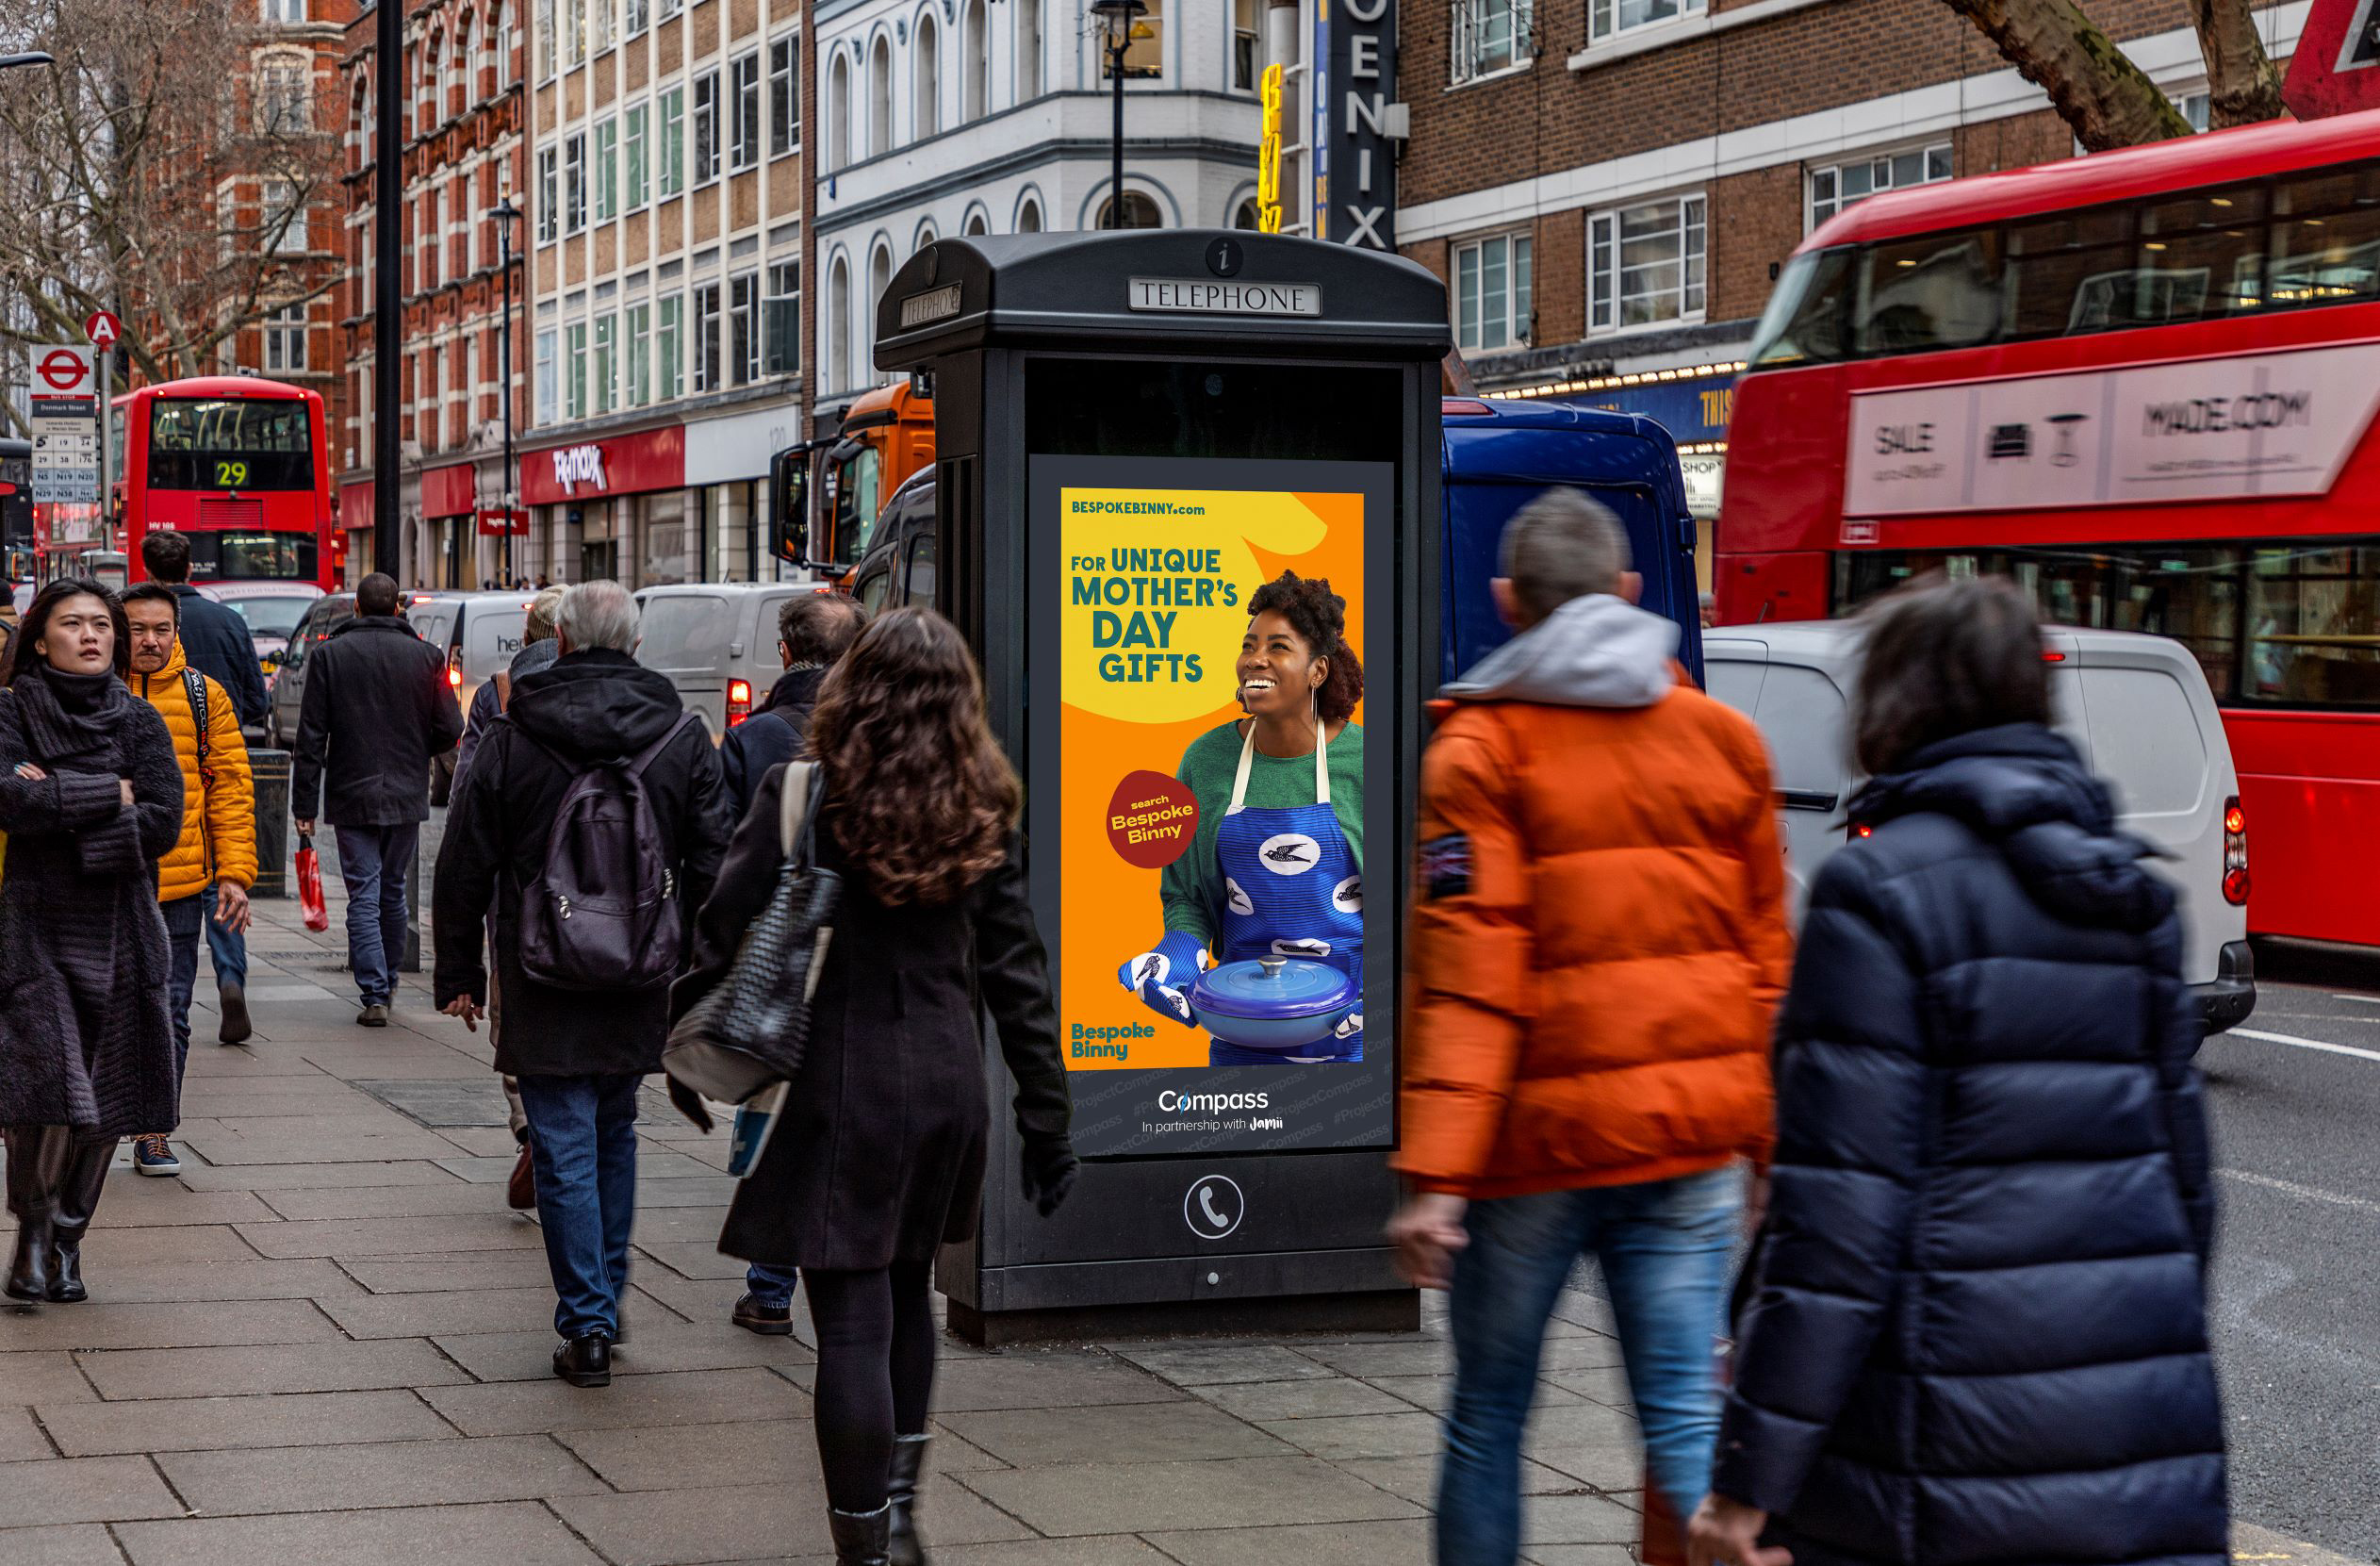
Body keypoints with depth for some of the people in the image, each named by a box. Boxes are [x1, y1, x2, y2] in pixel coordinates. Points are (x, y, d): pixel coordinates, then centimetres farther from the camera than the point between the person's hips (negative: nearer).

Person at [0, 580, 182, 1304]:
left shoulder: (140, 720, 7)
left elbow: (163, 823, -6)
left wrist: (59, 804, -11)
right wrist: (109, 794, -11)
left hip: (121, 931, 3)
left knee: (108, 1098, 3)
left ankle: (68, 1238, 20)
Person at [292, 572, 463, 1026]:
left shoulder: (329, 655, -4)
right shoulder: (424, 656, -1)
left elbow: (311, 736, -5)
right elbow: (449, 729, -2)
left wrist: (305, 803, -2)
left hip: (351, 796, -2)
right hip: (407, 796, 2)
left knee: (363, 895, -1)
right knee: (393, 890, 17)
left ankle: (374, 993, -8)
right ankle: (388, 981, 28)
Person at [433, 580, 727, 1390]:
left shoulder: (510, 739, -5)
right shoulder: (682, 737, -1)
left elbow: (464, 867, -1)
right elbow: (711, 863, 2)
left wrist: (460, 974, 8)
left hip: (543, 986, -3)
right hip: (641, 982, 3)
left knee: (565, 1152, 1)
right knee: (615, 1134, 20)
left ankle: (586, 1327, -1)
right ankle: (605, 1300, 28)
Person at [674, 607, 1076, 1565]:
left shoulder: (803, 794, -8)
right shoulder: (980, 814, 2)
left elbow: (720, 936, -8)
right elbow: (1015, 976, 5)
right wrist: (1046, 1122, 9)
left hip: (840, 1089, -4)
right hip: (947, 1084, 4)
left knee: (853, 1320, 0)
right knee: (907, 1292, 21)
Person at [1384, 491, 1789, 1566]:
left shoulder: (1482, 748, -6)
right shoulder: (1723, 739, 9)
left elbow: (1465, 980, -14)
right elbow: (1764, 958, 12)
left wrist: (1434, 1171, -16)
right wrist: (1773, 1138, 20)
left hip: (1540, 1133, -3)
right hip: (1690, 1137, 3)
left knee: (1489, 1415, 11)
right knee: (1687, 1416, 2)